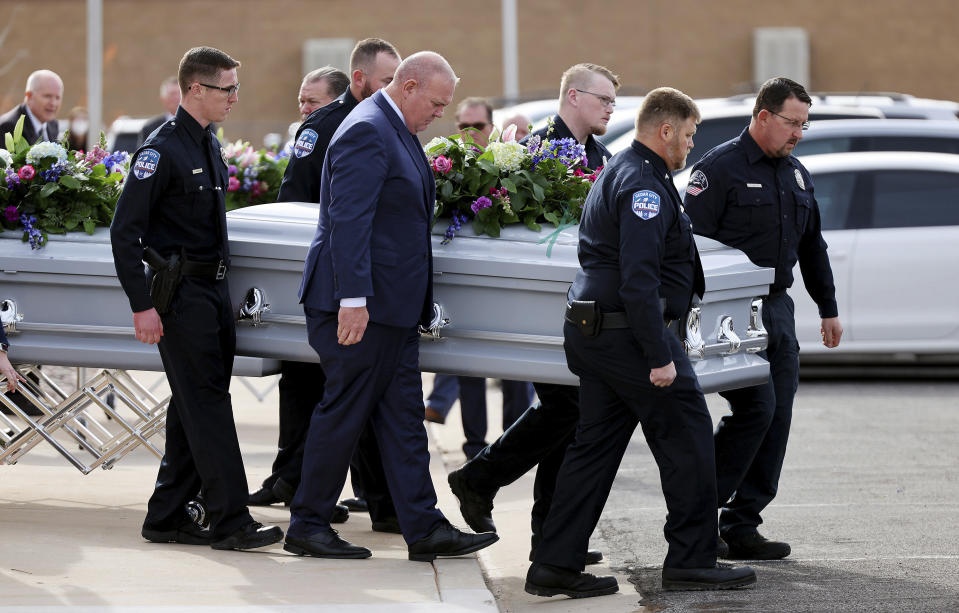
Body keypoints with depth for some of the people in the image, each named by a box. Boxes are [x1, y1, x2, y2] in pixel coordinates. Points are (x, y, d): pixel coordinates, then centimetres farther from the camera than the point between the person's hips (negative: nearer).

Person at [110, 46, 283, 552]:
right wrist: (142, 306, -19)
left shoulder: (208, 145, 14)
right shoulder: (162, 149, -14)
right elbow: (124, 231, -16)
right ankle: (231, 522, -5)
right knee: (208, 406, -7)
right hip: (181, 292, -9)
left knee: (193, 406, 10)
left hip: (213, 289, 9)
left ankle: (166, 518, 16)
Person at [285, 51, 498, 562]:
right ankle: (307, 526, 9)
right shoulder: (366, 131, -16)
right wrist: (354, 299, -27)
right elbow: (348, 219, -23)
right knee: (344, 411, -2)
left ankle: (424, 529, 11)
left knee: (403, 416, 9)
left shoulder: (397, 131, 16)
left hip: (393, 305, 10)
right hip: (360, 305, -10)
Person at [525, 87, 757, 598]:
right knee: (688, 438, -1)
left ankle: (556, 565, 8)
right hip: (629, 333, -10)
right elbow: (639, 278, -23)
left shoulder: (617, 173, 19)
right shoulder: (643, 184, -16)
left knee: (596, 445, 10)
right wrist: (659, 357, -24)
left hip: (593, 335, 10)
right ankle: (691, 561, 4)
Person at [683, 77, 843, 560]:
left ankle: (742, 526, 9)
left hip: (777, 310, 8)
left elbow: (812, 247, 25)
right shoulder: (720, 167, -8)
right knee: (755, 408, -15)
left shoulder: (796, 175, 17)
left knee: (777, 416, 4)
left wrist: (828, 308, 23)